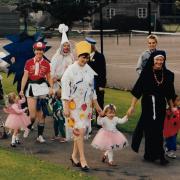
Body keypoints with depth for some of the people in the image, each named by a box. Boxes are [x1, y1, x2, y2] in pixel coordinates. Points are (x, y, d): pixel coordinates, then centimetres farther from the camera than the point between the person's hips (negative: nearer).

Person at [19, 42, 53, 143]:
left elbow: (49, 78, 11)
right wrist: (22, 89, -5)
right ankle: (28, 128, 27)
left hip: (42, 87, 1)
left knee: (41, 113, 1)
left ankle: (40, 135, 9)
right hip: (31, 88, 0)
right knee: (32, 114, -3)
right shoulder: (29, 63, 2)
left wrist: (51, 88, -5)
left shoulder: (46, 64, 5)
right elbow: (25, 76, 1)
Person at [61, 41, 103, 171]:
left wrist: (96, 105, 17)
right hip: (74, 105, -5)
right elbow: (65, 88, -10)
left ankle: (74, 156, 23)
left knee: (81, 131, 8)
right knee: (80, 130, -10)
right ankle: (82, 159, -6)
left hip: (86, 105, 5)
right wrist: (66, 107, -14)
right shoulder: (71, 70, -9)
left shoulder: (89, 70, 7)